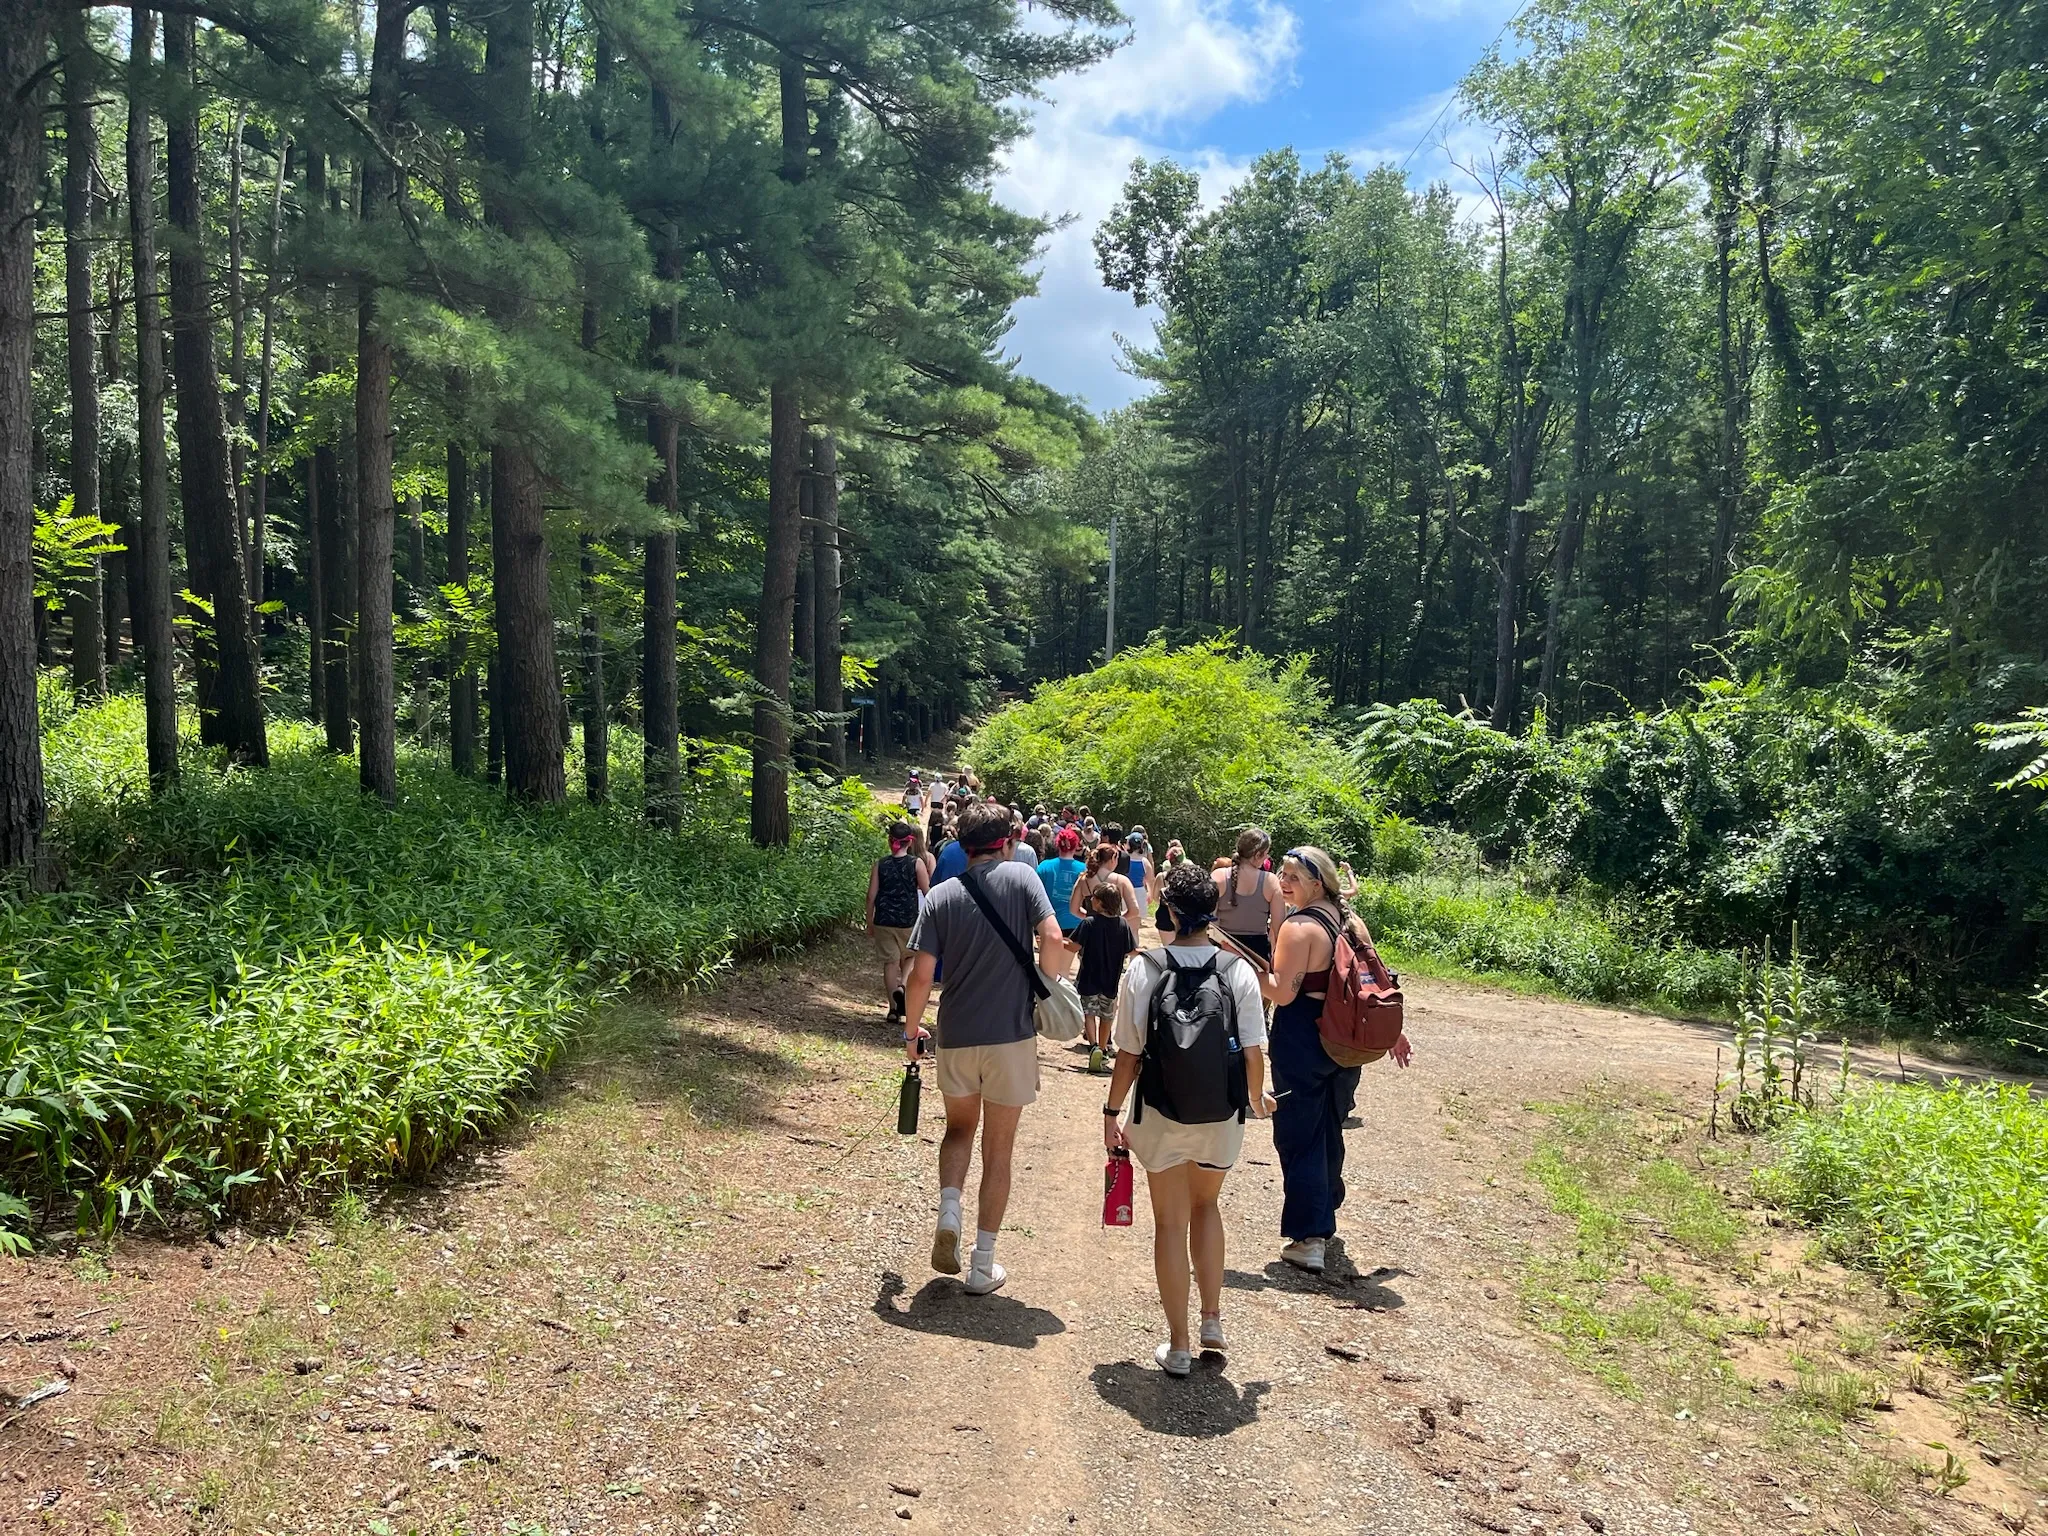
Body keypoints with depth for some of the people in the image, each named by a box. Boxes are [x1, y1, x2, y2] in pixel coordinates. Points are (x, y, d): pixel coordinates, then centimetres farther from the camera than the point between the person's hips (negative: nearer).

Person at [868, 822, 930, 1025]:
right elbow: (928, 893, -5)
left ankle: (894, 1008, 11)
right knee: (910, 958, 19)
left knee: (890, 962, 9)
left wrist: (870, 923, 11)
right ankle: (903, 986, -9)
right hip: (909, 920, -1)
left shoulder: (880, 865, 0)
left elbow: (871, 896, 1)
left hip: (884, 921, 1)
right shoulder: (917, 863, -6)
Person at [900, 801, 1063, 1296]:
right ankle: (983, 1264, 15)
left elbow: (920, 976, -4)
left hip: (955, 1037, 2)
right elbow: (1051, 936, -17)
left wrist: (911, 1031, 10)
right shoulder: (1021, 877, -4)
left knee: (960, 1128, 26)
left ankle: (948, 1211, 3)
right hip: (1012, 1035, -2)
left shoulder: (941, 896, 0)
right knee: (998, 1152, 10)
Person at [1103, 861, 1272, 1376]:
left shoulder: (1144, 970, -12)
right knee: (1206, 1206, 27)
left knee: (1170, 1223, 12)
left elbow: (1129, 1054, -10)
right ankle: (1212, 1318, 27)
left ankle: (1178, 1346, 20)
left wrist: (1113, 1111, 4)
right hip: (1221, 1118, 2)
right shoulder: (1237, 970, -10)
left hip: (1161, 1117, -1)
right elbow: (1254, 1052, -6)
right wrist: (1257, 1097, 14)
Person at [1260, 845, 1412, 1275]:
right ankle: (1326, 1217, 38)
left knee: (1298, 1137, 2)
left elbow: (1281, 992, -23)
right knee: (1329, 1132, 22)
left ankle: (1308, 1239, 2)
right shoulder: (1351, 921, 6)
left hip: (1301, 1044, -8)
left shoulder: (1298, 927, -17)